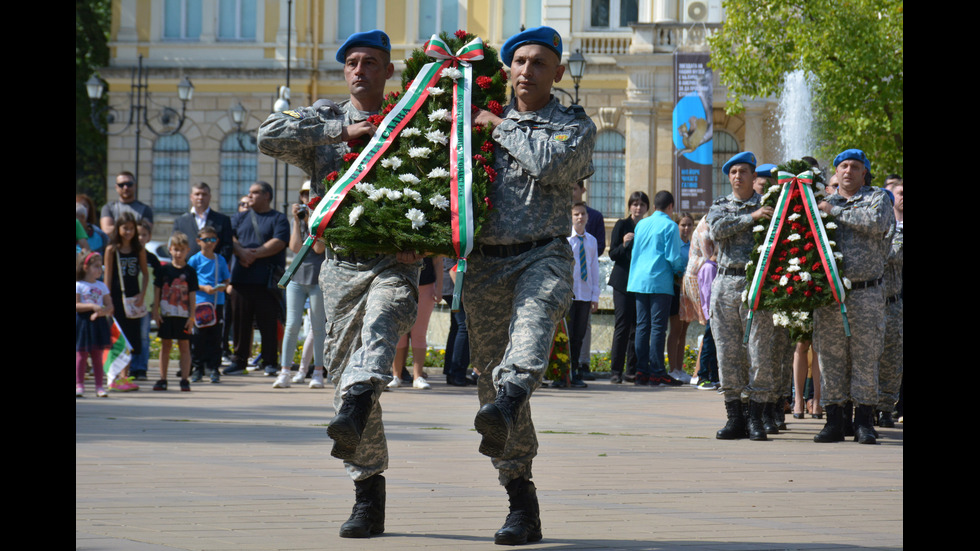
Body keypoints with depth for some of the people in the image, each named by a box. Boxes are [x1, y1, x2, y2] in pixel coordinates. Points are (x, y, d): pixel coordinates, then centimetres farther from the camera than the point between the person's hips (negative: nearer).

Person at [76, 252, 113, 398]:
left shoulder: (102, 286, 11)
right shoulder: (79, 286, -2)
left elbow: (109, 306, 7)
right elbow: (76, 306, -11)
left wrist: (101, 312, -13)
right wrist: (92, 306, -21)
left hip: (98, 322, 4)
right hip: (82, 323, -4)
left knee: (97, 356, 5)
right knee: (81, 354, -4)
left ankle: (100, 386, 6)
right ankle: (79, 385, 0)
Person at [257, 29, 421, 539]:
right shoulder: (322, 121, 14)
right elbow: (269, 137, -5)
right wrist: (341, 132, -9)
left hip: (394, 263, -2)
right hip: (341, 264, 2)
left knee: (380, 324, -34)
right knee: (343, 368, -2)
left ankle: (351, 419, -60)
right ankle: (368, 495, 5)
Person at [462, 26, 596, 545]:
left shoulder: (576, 125, 9)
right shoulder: (488, 121, 19)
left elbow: (552, 163, -12)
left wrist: (501, 129, -3)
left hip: (543, 256, -4)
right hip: (485, 263, 4)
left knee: (533, 318, -38)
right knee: (491, 378, 0)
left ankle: (506, 405, -68)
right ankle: (521, 506, 6)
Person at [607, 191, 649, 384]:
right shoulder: (622, 225, 1)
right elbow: (613, 254, -3)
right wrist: (624, 244, -20)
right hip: (623, 282, -4)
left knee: (638, 327, 3)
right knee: (622, 326, -8)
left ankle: (632, 370, 6)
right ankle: (616, 371, -8)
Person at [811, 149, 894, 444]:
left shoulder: (877, 197, 6)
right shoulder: (824, 203, 17)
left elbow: (876, 222, -16)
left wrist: (834, 210, -11)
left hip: (865, 293, -3)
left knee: (865, 358, -2)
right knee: (830, 356, 2)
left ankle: (863, 422, 3)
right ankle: (834, 421, 7)